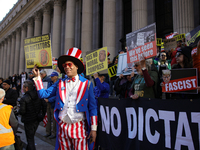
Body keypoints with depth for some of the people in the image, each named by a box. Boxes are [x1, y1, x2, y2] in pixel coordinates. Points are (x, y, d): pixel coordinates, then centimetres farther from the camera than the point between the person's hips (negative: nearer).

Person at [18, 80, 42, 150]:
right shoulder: (38, 95, -4)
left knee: (30, 139, 7)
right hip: (37, 119, 7)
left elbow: (22, 111, -21)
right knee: (31, 137, 26)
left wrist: (18, 111, 0)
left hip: (28, 121, -6)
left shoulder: (24, 98, -21)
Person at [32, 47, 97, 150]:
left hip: (79, 128, -3)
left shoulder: (86, 84, -1)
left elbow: (92, 108, -1)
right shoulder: (59, 83, 10)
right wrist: (37, 77, 1)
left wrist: (93, 129, -3)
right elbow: (43, 94, 5)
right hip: (62, 128, 3)